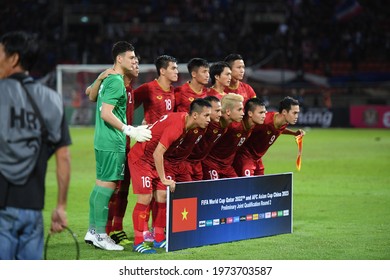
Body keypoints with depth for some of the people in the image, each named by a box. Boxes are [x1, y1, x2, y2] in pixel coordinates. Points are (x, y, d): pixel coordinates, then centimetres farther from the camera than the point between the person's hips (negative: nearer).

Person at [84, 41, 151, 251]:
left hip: (102, 141, 10)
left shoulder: (107, 79, 14)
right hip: (112, 142, -10)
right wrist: (130, 130, -21)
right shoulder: (116, 82, -15)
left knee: (100, 184, 14)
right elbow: (106, 113, -22)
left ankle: (92, 231, 19)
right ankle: (100, 236, -5)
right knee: (107, 185, -7)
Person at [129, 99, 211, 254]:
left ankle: (159, 239, 11)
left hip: (156, 160, 9)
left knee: (162, 196, 4)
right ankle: (138, 243, -6)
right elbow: (157, 154, -32)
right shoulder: (176, 126, -31)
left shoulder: (186, 121, -3)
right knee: (145, 198, -12)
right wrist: (164, 179, -26)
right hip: (140, 158, -9)